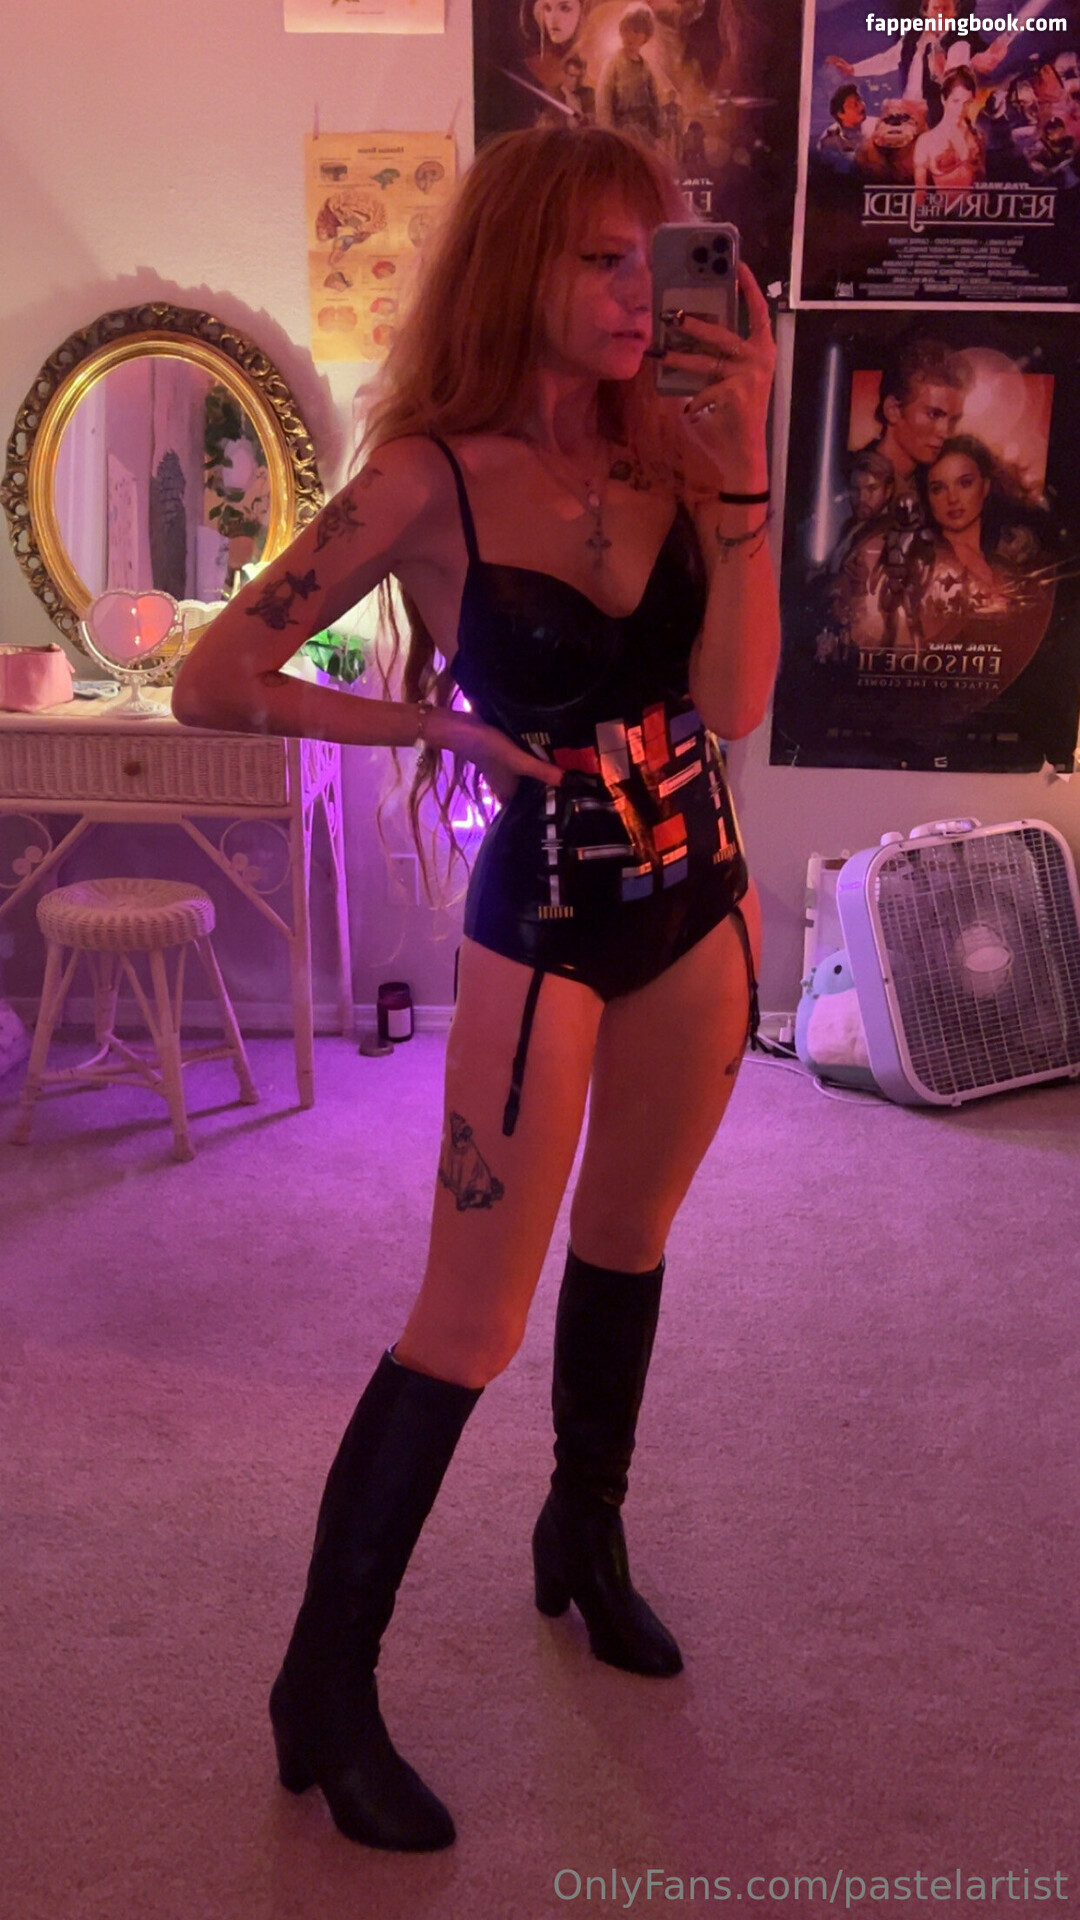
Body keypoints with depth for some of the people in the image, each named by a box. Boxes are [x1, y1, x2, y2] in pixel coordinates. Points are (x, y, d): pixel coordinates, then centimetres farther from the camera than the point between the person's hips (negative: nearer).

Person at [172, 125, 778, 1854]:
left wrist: (743, 460, -18)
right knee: (474, 1316, -3)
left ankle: (587, 1539, 42)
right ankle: (326, 1685, 13)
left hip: (700, 905, 5)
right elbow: (213, 682, -13)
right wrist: (434, 726, -11)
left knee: (626, 1241, 20)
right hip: (543, 921, -5)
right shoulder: (433, 479, -13)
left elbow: (733, 703, -14)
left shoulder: (671, 450, -2)